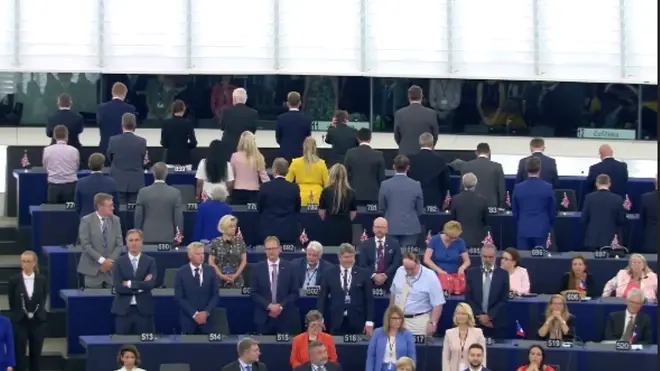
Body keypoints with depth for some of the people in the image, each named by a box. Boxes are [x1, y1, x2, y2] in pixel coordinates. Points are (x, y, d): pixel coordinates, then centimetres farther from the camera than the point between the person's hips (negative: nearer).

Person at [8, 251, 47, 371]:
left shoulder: (42, 280, -2)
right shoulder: (14, 280, -7)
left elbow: (43, 300, 5)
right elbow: (12, 302, 0)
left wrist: (34, 313, 0)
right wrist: (24, 314, 2)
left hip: (37, 321, 1)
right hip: (19, 322, -1)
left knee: (36, 354, 8)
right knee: (19, 354, 0)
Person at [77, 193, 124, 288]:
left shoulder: (115, 220, 7)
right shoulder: (87, 220, -5)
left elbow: (119, 244, 7)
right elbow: (85, 245, -11)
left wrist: (110, 261, -7)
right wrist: (102, 260, -16)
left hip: (112, 269, 3)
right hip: (93, 269, -3)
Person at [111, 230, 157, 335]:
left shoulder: (150, 261, 4)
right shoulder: (119, 262, 4)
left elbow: (151, 284, -10)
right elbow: (118, 287, -8)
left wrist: (130, 284, -10)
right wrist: (140, 287, -11)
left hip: (144, 310, 0)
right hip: (123, 310, 0)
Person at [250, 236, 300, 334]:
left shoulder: (289, 267, 4)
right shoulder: (257, 268, 5)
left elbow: (294, 293, 3)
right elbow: (253, 293, 2)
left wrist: (281, 306, -10)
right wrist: (268, 306, -12)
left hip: (285, 318, 0)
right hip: (264, 318, 0)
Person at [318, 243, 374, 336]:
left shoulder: (363, 274, 4)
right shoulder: (330, 274, 5)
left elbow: (369, 299, 3)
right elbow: (322, 298, 7)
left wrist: (369, 322, -2)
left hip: (357, 322, 0)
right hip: (337, 322, 0)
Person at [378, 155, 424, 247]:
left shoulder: (385, 185, -6)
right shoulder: (416, 185, -6)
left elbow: (381, 208, 5)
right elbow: (420, 210, 2)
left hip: (391, 228, 0)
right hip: (410, 228, 0)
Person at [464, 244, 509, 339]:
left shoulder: (503, 274, 4)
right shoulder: (472, 273, 7)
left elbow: (504, 299, 0)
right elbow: (468, 298, 3)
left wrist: (489, 316, -9)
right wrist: (480, 315, -7)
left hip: (496, 323, -1)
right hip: (476, 321, 1)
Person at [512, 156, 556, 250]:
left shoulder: (518, 188, -4)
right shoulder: (548, 188, -6)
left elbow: (515, 211, 6)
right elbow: (553, 211, 3)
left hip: (523, 230, 1)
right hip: (542, 230, -1)